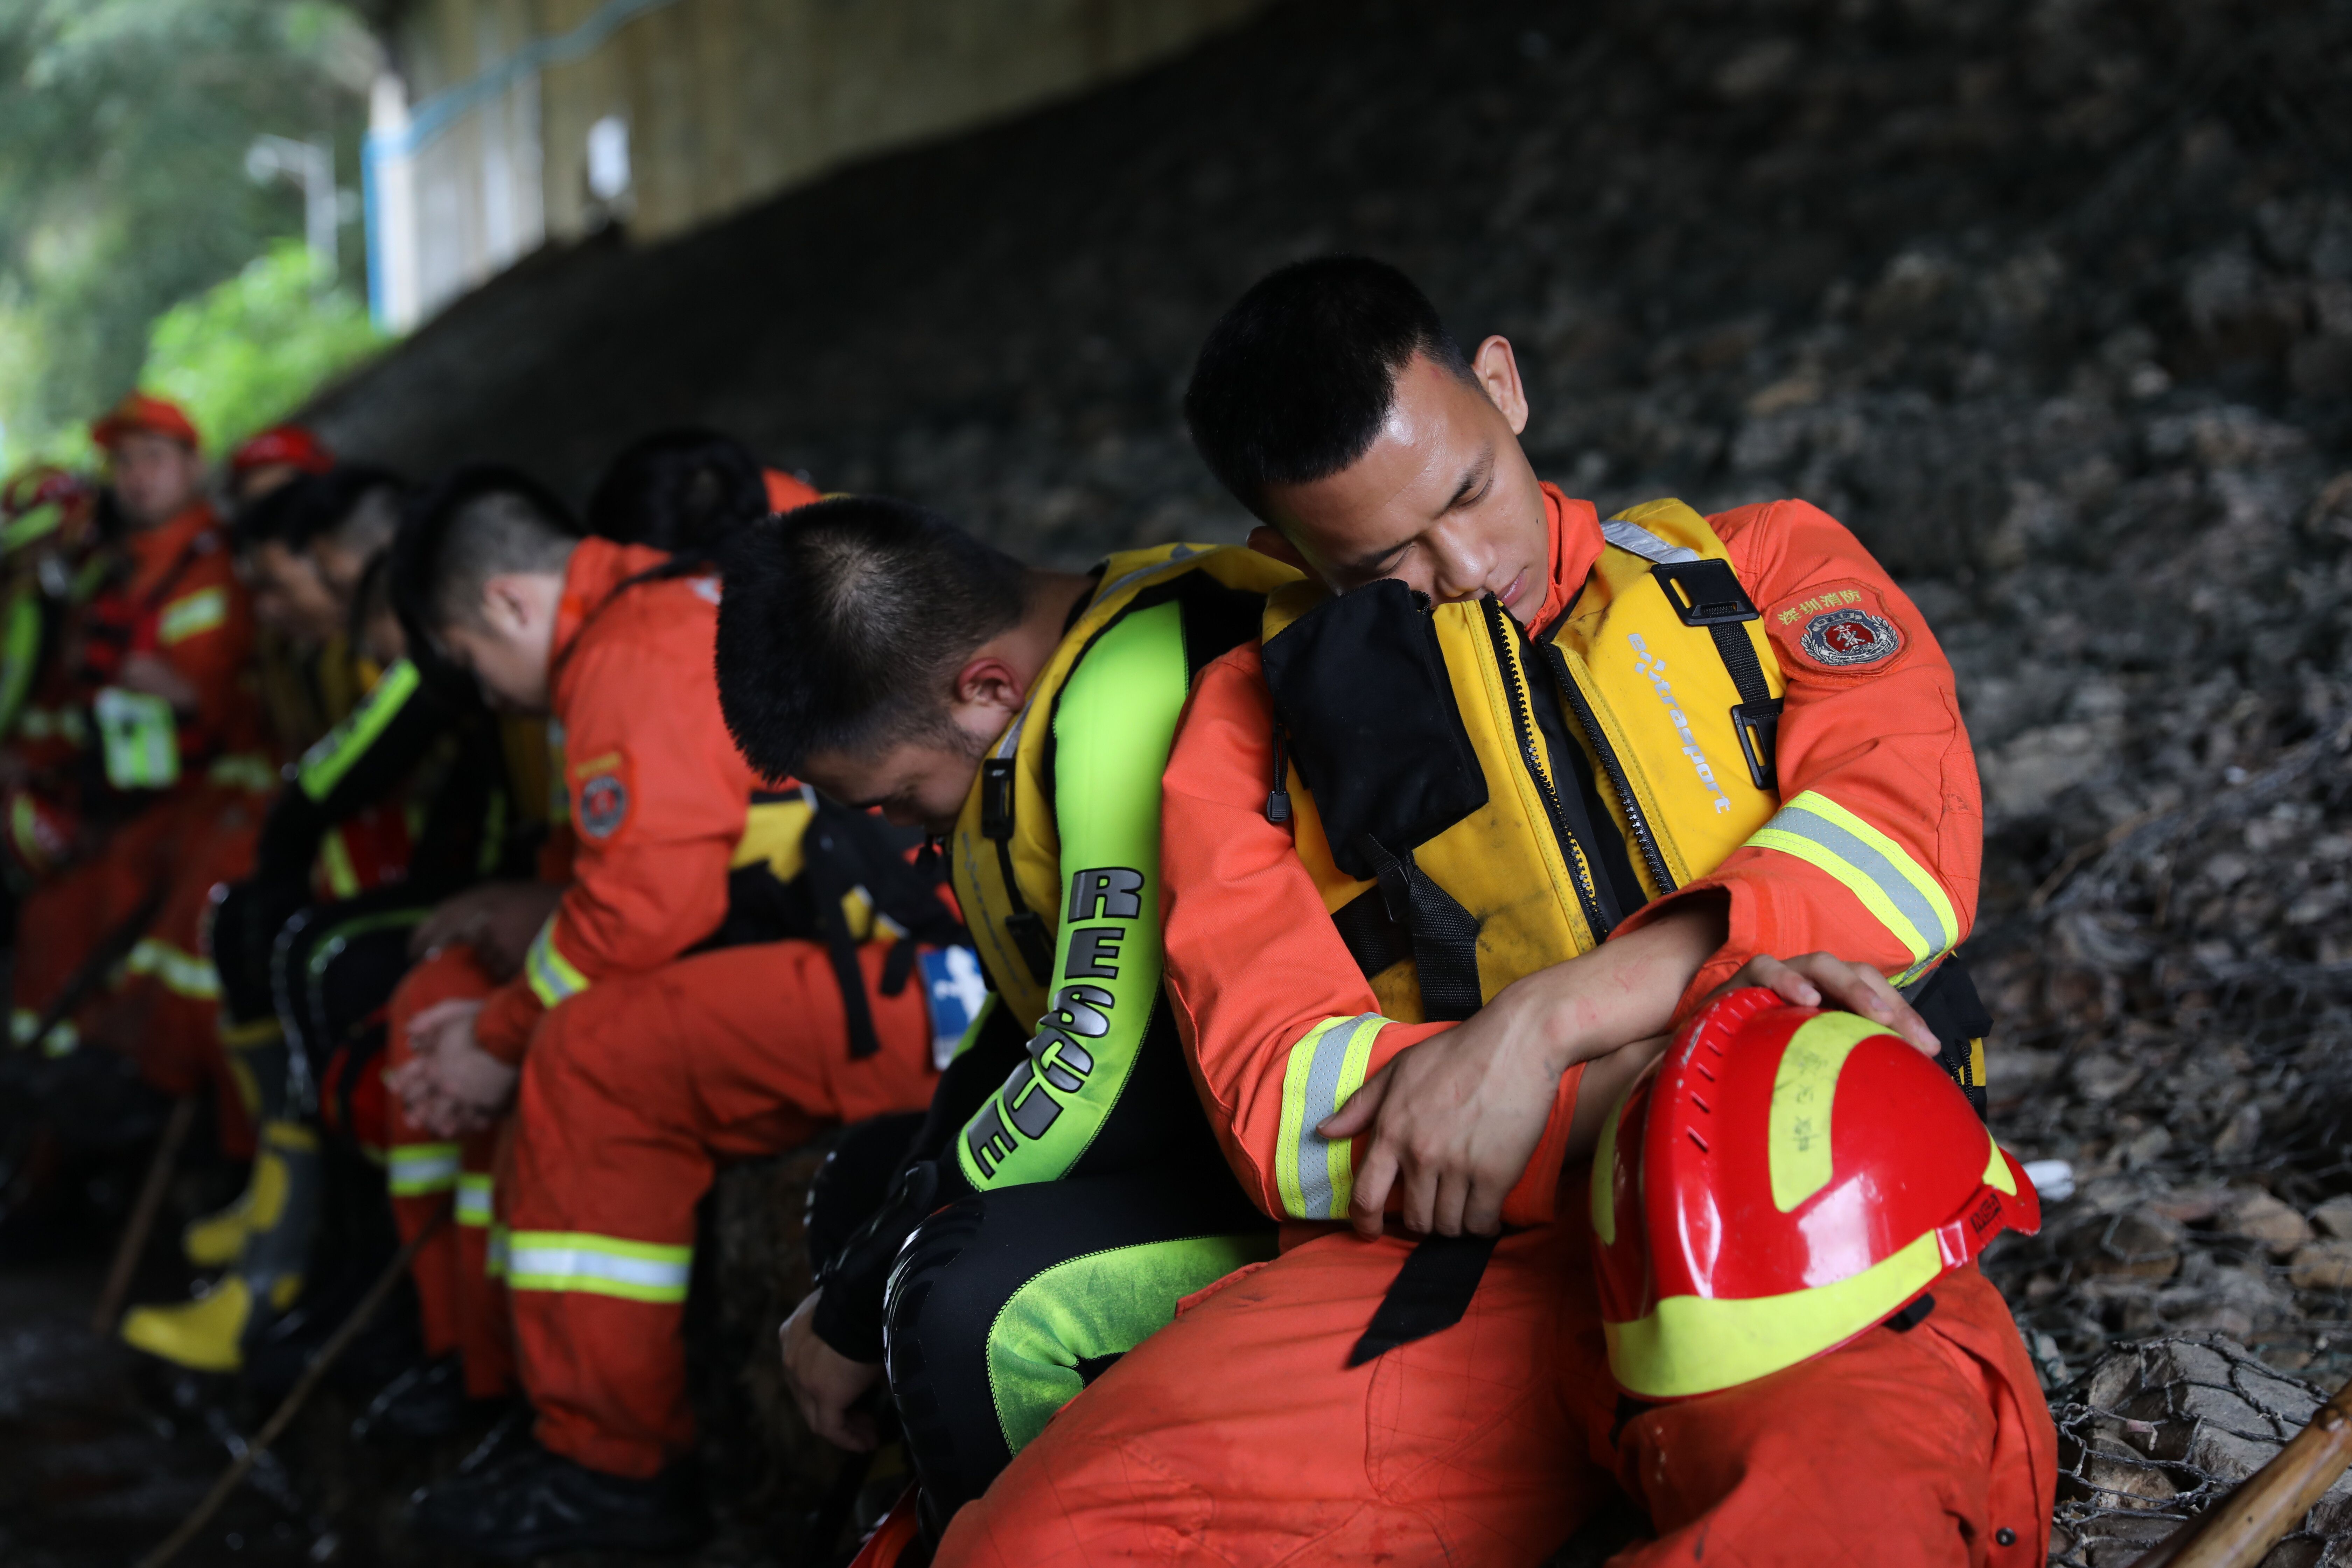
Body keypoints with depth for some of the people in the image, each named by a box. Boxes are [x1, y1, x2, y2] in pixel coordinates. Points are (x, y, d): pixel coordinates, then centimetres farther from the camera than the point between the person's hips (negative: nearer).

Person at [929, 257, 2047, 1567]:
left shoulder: (1763, 572, 20)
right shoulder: (1252, 725, 17)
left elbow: (1908, 832, 0)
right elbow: (1284, 1109, 3)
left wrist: (1544, 1024, -12)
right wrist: (1708, 986, -7)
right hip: (1458, 1263, 1)